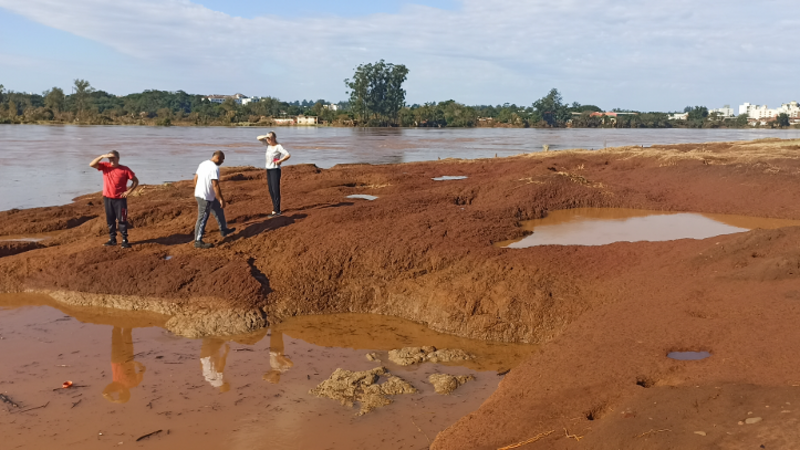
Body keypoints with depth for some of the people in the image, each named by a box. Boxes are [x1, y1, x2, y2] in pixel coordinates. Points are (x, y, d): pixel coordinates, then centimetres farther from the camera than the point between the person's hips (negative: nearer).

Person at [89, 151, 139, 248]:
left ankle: (125, 240, 5)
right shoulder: (105, 166, 3)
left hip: (120, 199, -4)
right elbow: (91, 164, -9)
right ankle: (112, 239, 20)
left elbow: (135, 181, -1)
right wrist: (102, 156, -17)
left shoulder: (124, 170, -6)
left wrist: (129, 191, -10)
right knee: (110, 220, 11)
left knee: (122, 220, -1)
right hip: (107, 198, 4)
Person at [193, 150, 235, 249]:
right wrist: (221, 199, -17)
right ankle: (198, 242, 6)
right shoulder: (214, 168, -21)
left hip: (199, 194, 10)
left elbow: (195, 178, 15)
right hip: (205, 197, -10)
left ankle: (223, 230, 37)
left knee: (219, 210, 24)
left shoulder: (203, 164, 7)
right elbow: (215, 185, -24)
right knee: (202, 219, -2)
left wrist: (197, 190, 26)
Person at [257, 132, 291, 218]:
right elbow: (258, 138, 14)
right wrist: (265, 136, -4)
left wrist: (280, 161, -16)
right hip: (268, 169, 8)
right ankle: (276, 210, 15)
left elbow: (288, 155, -21)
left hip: (275, 170, -8)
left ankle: (276, 211, -10)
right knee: (271, 191, 9)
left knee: (275, 190, -10)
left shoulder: (278, 147, -10)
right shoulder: (268, 145, 11)